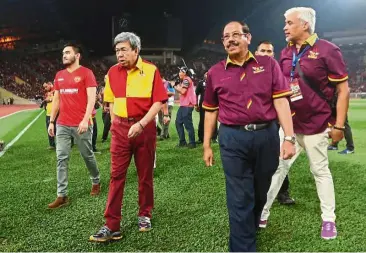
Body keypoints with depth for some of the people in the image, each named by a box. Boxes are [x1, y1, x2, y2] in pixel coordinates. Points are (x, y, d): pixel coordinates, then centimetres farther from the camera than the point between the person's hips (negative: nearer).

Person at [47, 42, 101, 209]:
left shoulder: (86, 73, -5)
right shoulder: (59, 75, 14)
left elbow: (91, 98, -11)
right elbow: (56, 100, 18)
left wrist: (85, 120, -20)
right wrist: (51, 121, 12)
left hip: (81, 125, -5)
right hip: (62, 125, 6)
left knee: (87, 156, 8)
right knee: (61, 159, 2)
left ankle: (96, 182, 32)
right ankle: (62, 196, 8)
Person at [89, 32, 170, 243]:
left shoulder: (151, 70, -8)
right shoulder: (113, 72, 4)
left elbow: (158, 101, -12)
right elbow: (111, 100, 14)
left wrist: (141, 124, -21)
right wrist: (115, 124, 8)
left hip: (145, 127, -2)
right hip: (121, 128, 3)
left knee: (145, 175, 9)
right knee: (117, 175, 0)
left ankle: (145, 215, 28)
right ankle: (112, 226, 5)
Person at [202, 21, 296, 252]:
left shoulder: (268, 64, 3)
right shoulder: (215, 73, 5)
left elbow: (281, 101, -2)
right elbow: (211, 111, 10)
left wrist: (289, 137, -10)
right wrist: (207, 145, 9)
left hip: (267, 135, 1)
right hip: (233, 139, -1)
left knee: (261, 191, 19)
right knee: (239, 198, 4)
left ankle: (252, 226, 48)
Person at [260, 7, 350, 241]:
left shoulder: (327, 50, -10)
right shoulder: (285, 54, 8)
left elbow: (343, 89, -9)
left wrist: (339, 125, -12)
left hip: (316, 125, -5)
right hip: (289, 124, 5)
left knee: (320, 171, 8)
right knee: (277, 168, 7)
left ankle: (329, 219, 25)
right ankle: (262, 213, 17)